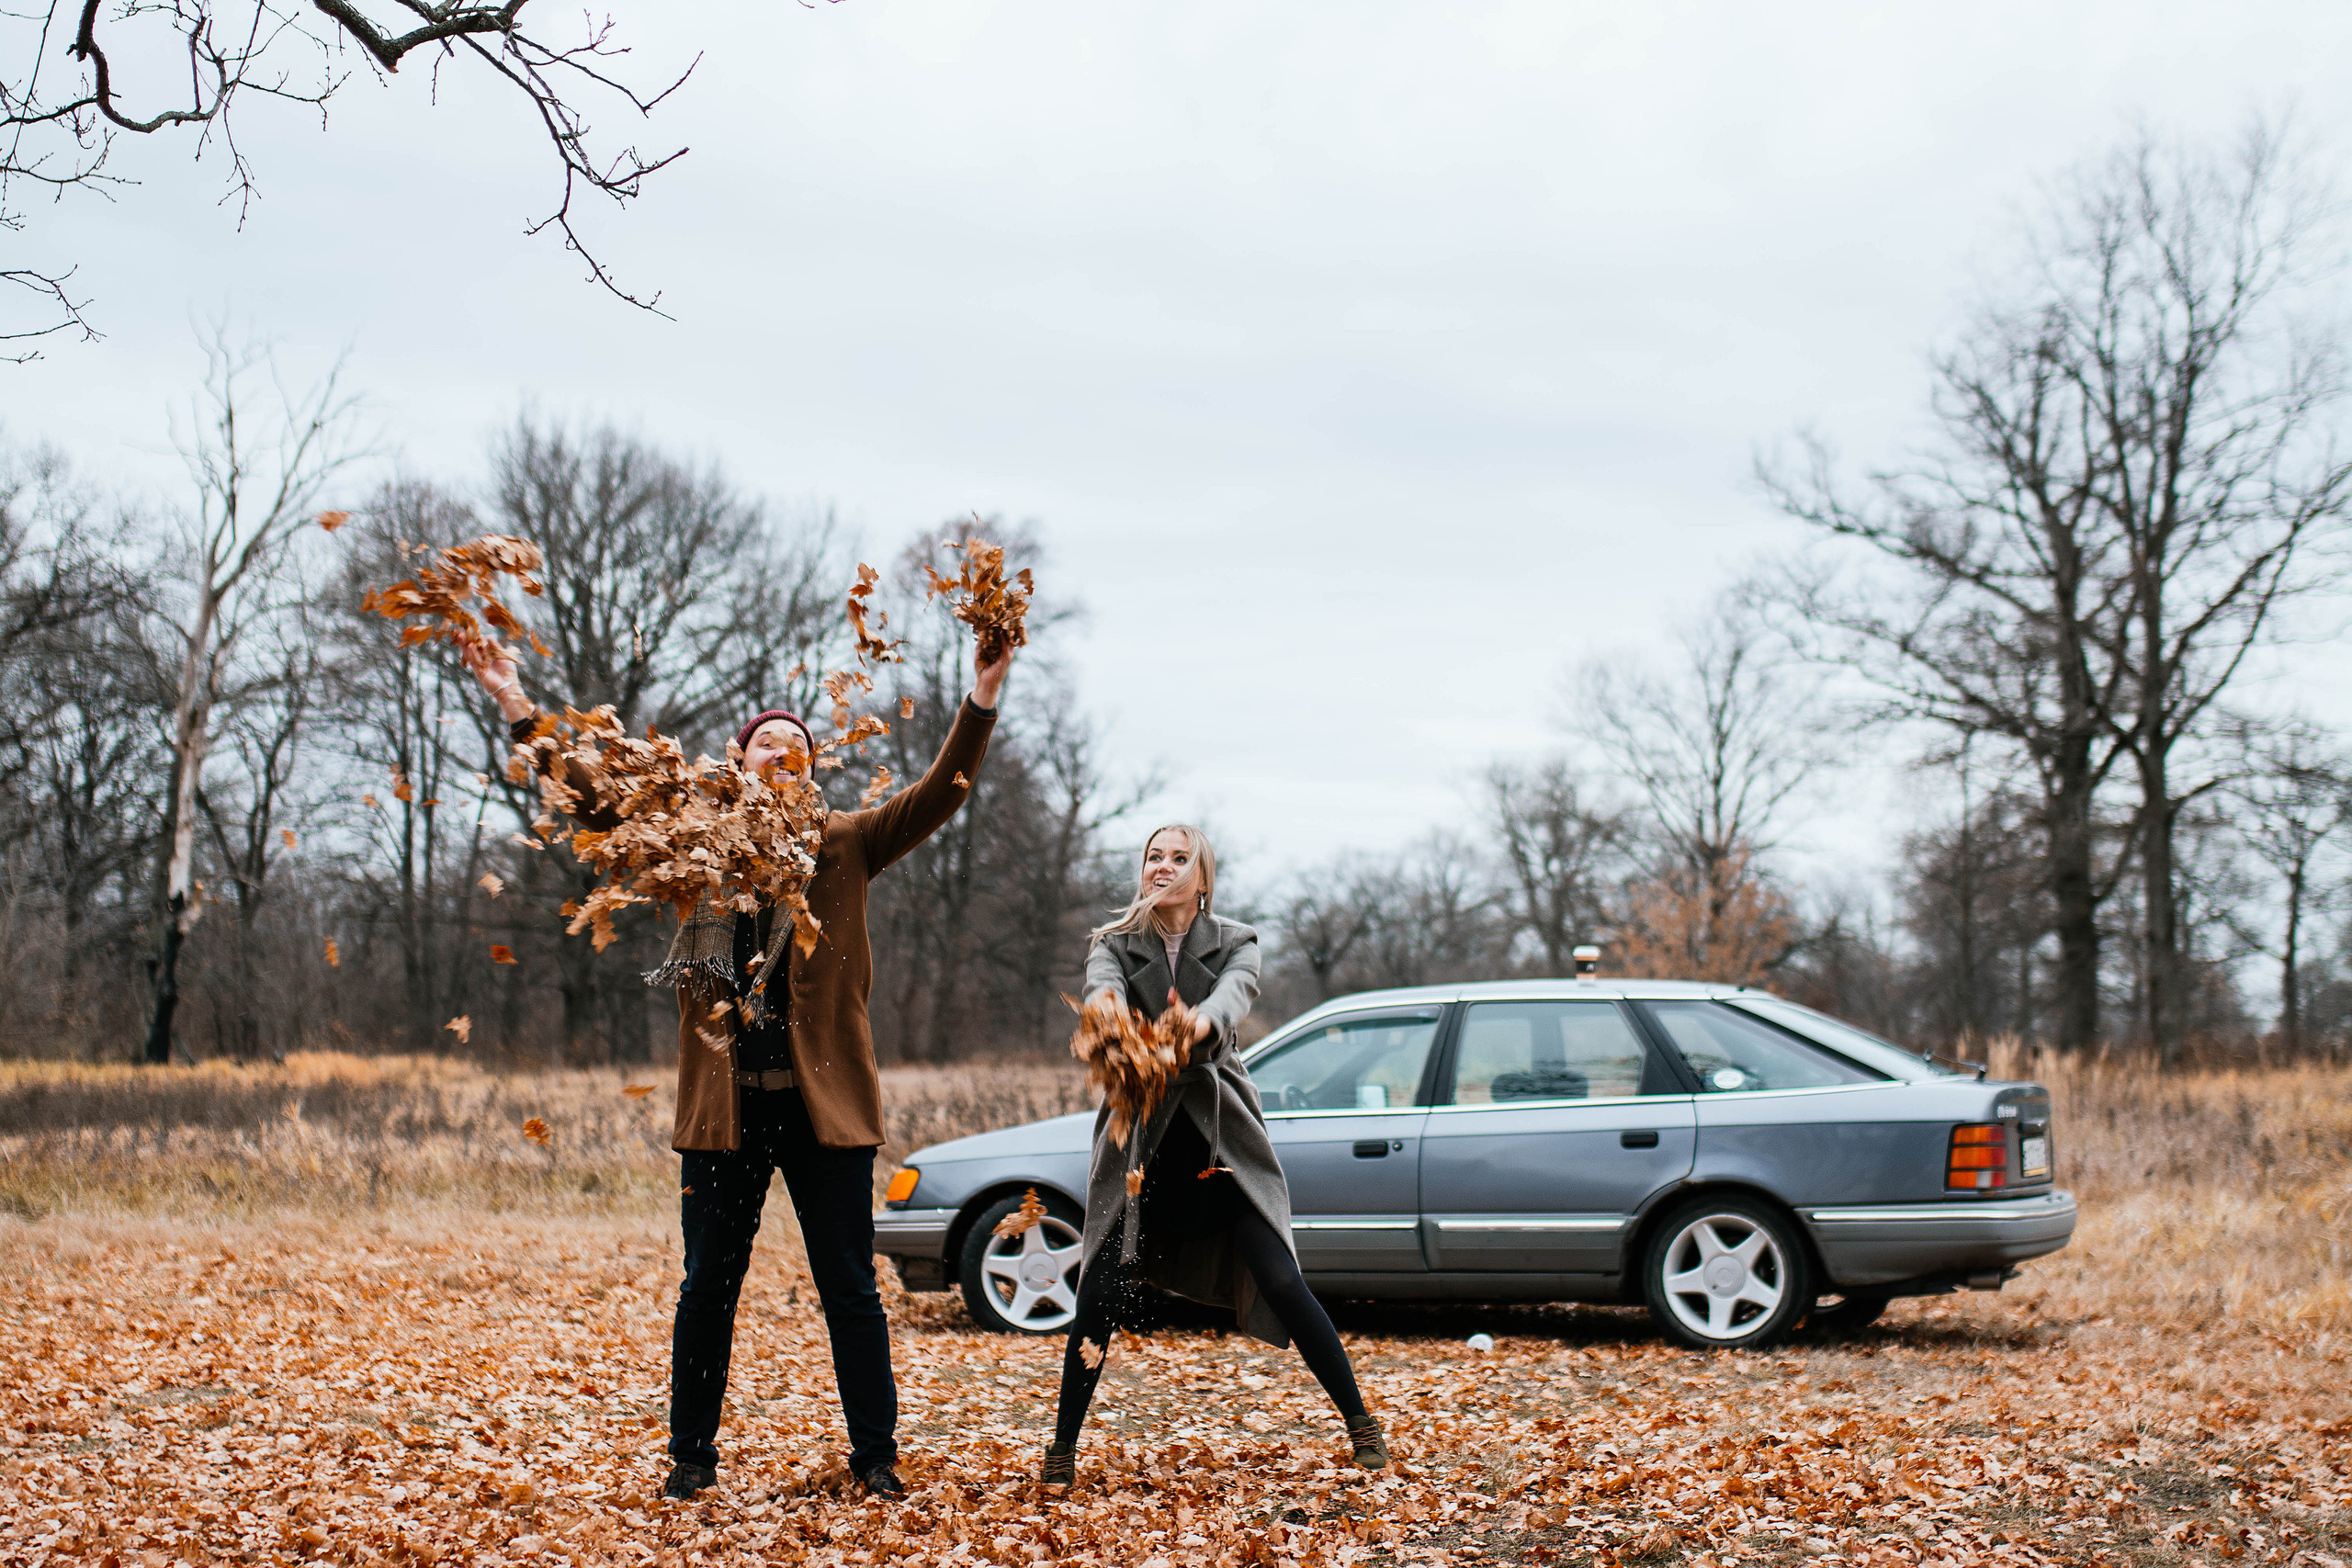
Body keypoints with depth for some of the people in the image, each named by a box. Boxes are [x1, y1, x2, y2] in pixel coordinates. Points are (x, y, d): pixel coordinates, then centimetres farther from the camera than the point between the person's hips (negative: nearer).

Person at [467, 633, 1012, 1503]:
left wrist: (981, 701, -15)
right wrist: (521, 711, 0)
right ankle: (690, 1457, 22)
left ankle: (876, 1456, 15)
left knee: (850, 1290, 5)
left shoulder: (844, 843, 6)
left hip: (824, 1101, -1)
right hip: (721, 1104, 1)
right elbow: (595, 801, 7)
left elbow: (937, 796, -3)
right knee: (708, 1289, 9)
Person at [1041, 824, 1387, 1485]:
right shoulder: (1114, 943, 5)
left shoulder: (1234, 942, 3)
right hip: (1139, 1137, 1)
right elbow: (1103, 986, -19)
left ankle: (1360, 1422, 9)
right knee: (1101, 1294, -7)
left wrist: (1199, 1023, -44)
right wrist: (1106, 1005, -45)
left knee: (1281, 1283, -7)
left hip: (1219, 1133, 0)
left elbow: (1234, 995, -20)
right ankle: (1063, 1446, 7)